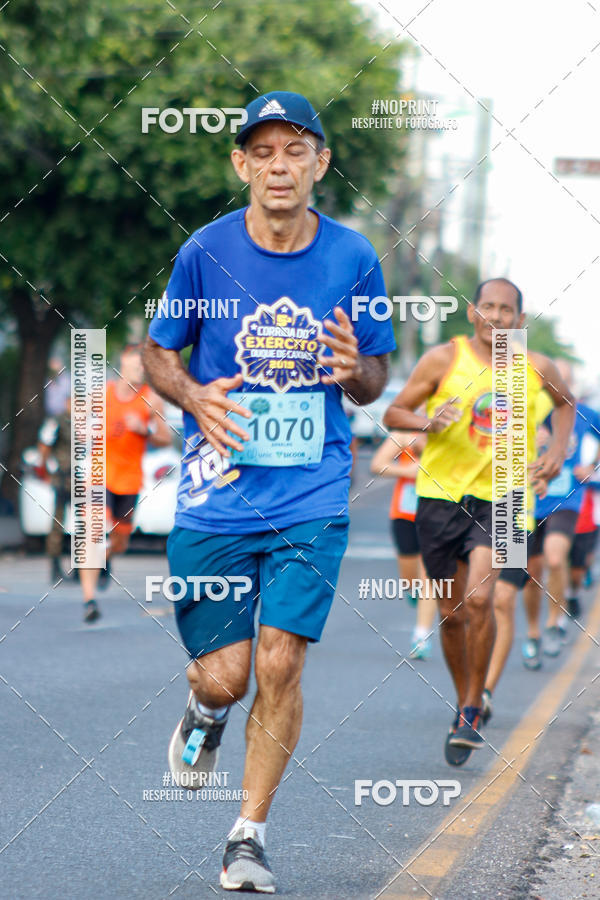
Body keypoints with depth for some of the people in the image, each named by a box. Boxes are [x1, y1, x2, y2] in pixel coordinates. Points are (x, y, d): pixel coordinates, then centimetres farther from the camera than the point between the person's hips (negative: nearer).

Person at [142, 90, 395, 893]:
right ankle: (206, 712, 37)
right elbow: (157, 353, 8)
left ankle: (249, 835, 7)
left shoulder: (353, 259, -1)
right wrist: (195, 397, -13)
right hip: (215, 498, 0)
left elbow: (374, 381, 9)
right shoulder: (206, 252, -4)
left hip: (312, 501, 0)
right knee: (222, 676, -2)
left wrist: (355, 370, -15)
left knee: (280, 667, -9)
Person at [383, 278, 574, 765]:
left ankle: (473, 710, -5)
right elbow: (393, 414, 1)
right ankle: (463, 702, 29)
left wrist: (557, 452, 9)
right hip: (441, 493, 1)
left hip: (498, 497, 0)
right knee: (452, 613, 6)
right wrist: (428, 422, -19)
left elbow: (566, 403, 24)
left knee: (479, 599, -20)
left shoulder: (536, 368, 2)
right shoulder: (444, 359, -4)